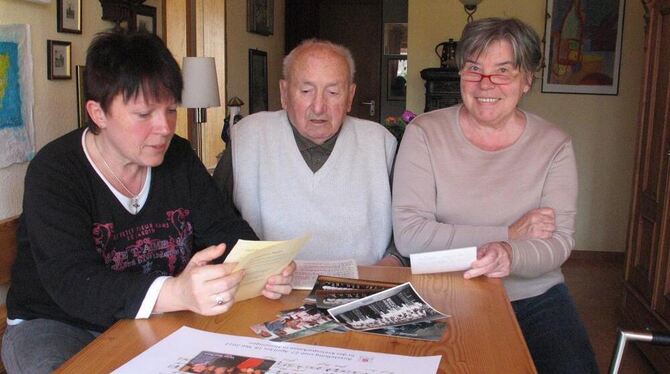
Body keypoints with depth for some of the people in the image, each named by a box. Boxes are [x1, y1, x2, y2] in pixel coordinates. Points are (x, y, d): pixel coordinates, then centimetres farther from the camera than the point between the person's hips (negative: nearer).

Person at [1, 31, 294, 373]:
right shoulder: (54, 172, -17)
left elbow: (225, 229, -1)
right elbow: (73, 284, -28)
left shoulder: (179, 158, -1)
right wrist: (174, 293, -47)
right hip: (57, 325, -3)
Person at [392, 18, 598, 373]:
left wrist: (511, 255, -28)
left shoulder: (553, 144, 2)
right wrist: (510, 233, -14)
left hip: (536, 298, 2)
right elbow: (408, 235, -14)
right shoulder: (425, 133, -5)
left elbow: (560, 240, -4)